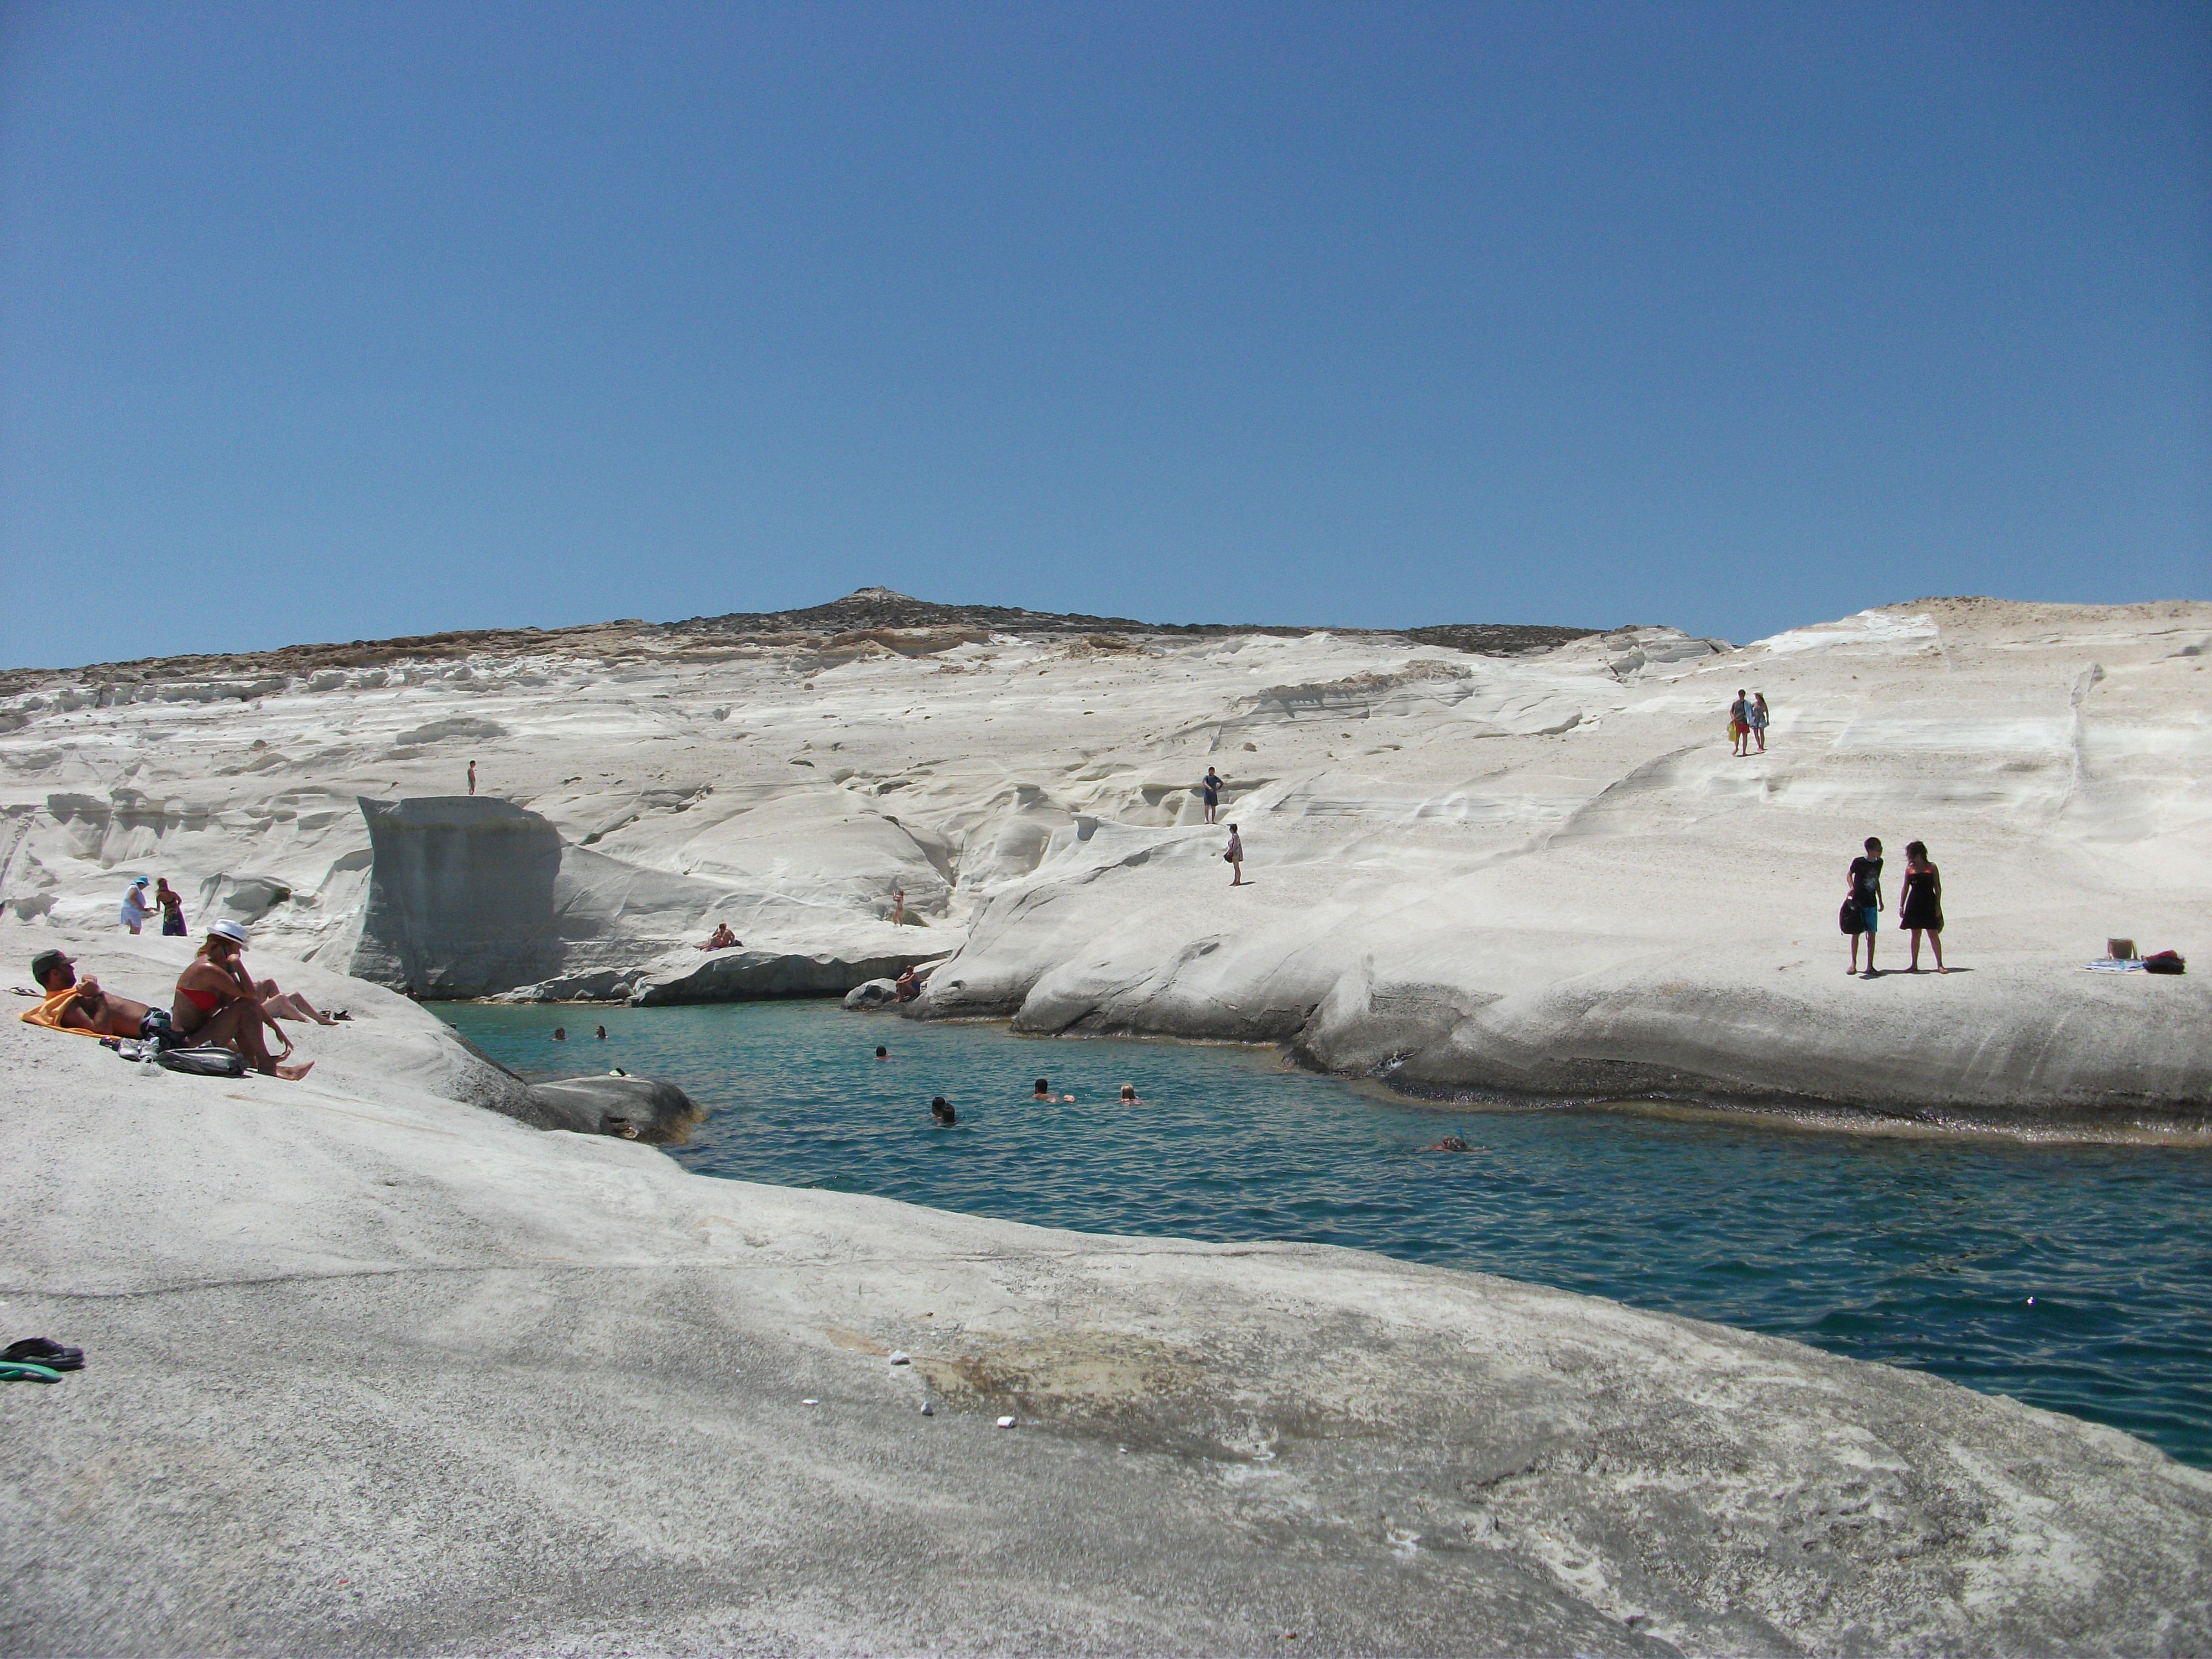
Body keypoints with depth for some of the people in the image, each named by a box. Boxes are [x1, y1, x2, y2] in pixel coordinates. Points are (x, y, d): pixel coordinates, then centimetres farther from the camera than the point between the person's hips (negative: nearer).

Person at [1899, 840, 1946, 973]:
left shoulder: (1931, 868, -1)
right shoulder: (1909, 869, 8)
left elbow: (1938, 888, -2)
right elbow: (1905, 888, 11)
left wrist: (1938, 906, -8)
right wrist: (1901, 906, 5)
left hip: (1929, 904, -3)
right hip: (1914, 904, 3)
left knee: (1933, 934, -5)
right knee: (1915, 934, 8)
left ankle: (1940, 965, -1)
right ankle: (1914, 965, 13)